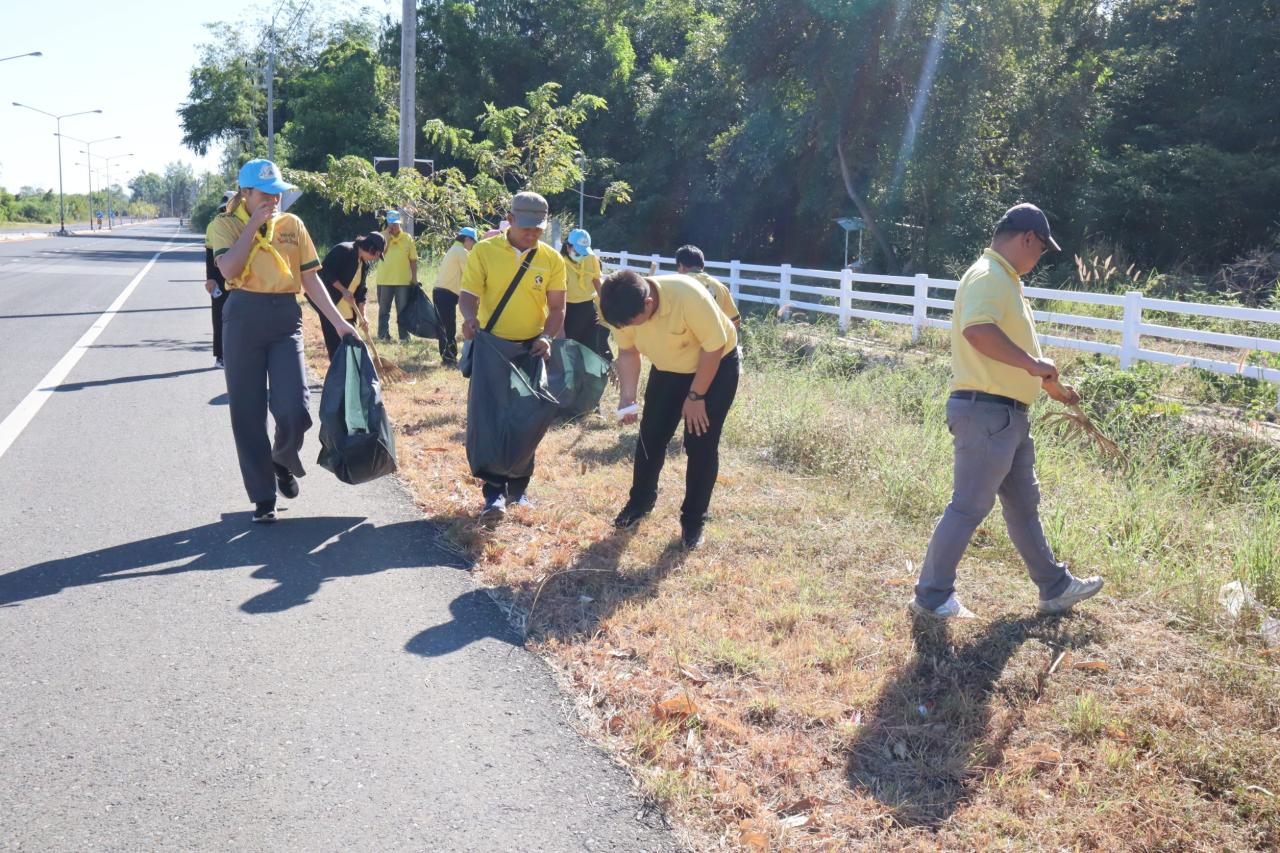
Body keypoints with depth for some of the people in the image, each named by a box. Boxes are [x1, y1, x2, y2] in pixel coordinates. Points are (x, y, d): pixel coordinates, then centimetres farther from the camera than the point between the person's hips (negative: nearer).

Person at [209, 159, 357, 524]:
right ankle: (263, 496, 14)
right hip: (244, 318, -1)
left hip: (285, 319, 1)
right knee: (248, 413, 2)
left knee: (295, 411, -9)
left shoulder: (292, 224, 9)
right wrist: (254, 225, -13)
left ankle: (283, 461, 25)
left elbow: (310, 278, 8)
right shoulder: (226, 224, 3)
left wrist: (338, 321, 1)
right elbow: (229, 270, -15)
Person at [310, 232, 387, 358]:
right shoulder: (343, 250, -16)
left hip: (345, 307, 8)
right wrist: (343, 290, -22)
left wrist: (362, 315, 3)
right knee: (335, 344, -8)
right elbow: (326, 272, -21)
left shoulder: (365, 264, 8)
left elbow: (360, 290, 11)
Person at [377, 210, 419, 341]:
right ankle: (383, 335, 15)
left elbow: (413, 259, 4)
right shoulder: (382, 236, 2)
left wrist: (414, 277, 0)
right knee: (384, 310, 8)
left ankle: (404, 335, 14)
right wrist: (387, 234, -13)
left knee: (403, 310, 7)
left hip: (403, 281, 0)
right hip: (384, 280, 0)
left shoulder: (407, 238, 3)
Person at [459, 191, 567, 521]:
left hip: (531, 351, 2)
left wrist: (547, 336, -17)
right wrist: (470, 318, -30)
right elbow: (468, 294, -8)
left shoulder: (552, 259, -3)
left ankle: (518, 488, 25)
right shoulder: (484, 251, -7)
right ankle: (494, 492, 2)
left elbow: (557, 308, 0)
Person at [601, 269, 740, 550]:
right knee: (651, 435, 6)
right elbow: (628, 352, -7)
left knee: (700, 444, -6)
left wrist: (695, 396, -21)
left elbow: (714, 347, -28)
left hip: (717, 366, -5)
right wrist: (627, 396, -18)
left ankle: (693, 519, 9)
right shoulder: (624, 307, -23)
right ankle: (641, 500, 28)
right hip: (668, 369, 5)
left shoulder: (689, 296, -39)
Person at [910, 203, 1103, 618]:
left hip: (1009, 415, 11)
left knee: (1024, 503, 18)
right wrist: (1032, 362, -26)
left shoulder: (1005, 280, 19)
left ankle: (1054, 587, 30)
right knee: (969, 507, -4)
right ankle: (931, 597, 6)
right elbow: (977, 331, -34)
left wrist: (1053, 386, 35)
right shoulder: (988, 277, -14)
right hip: (986, 412, -11)